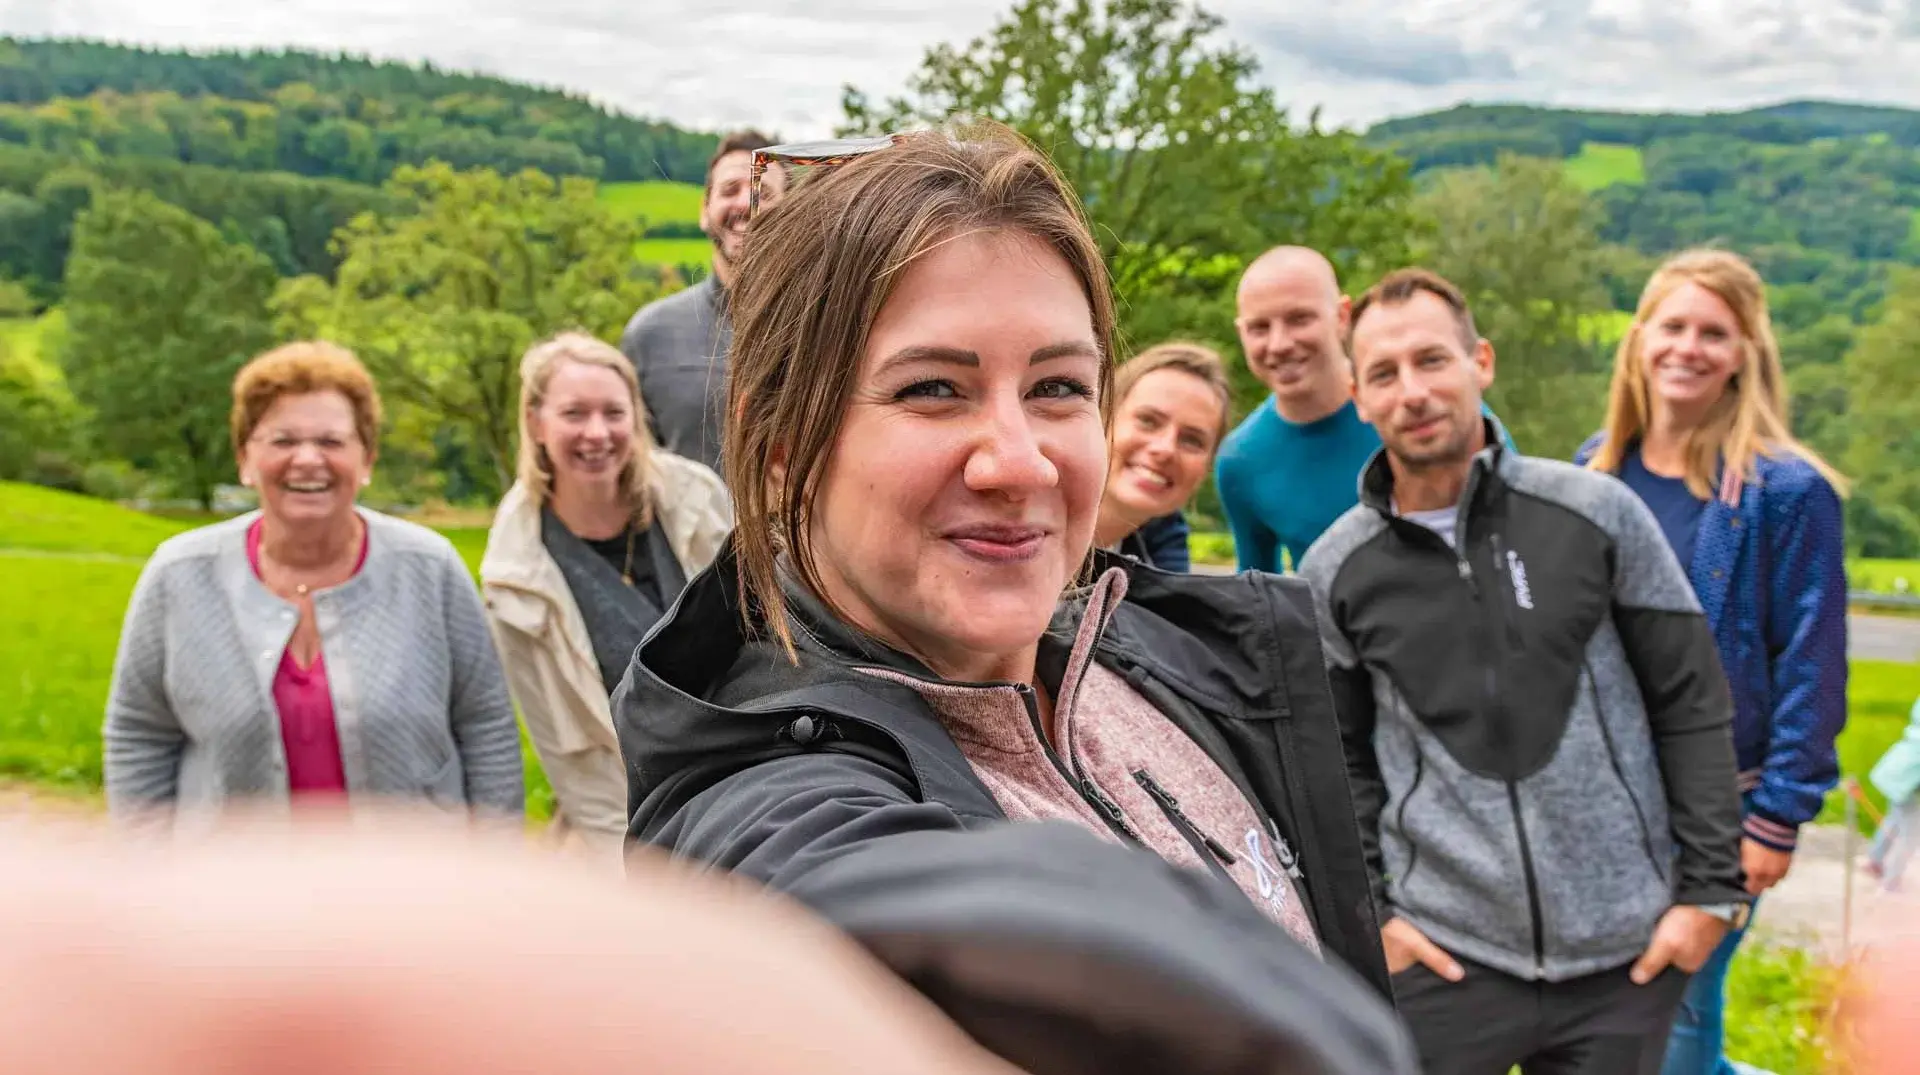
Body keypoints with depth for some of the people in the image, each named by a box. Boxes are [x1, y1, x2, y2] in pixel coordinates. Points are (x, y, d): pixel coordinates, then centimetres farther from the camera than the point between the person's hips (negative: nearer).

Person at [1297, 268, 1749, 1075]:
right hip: (1443, 950, 0)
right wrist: (1365, 912, -1)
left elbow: (1692, 705, 1)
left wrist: (1710, 887, -1)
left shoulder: (1598, 513, -3)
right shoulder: (1334, 570, -1)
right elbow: (1337, 759, 7)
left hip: (1627, 949, 0)